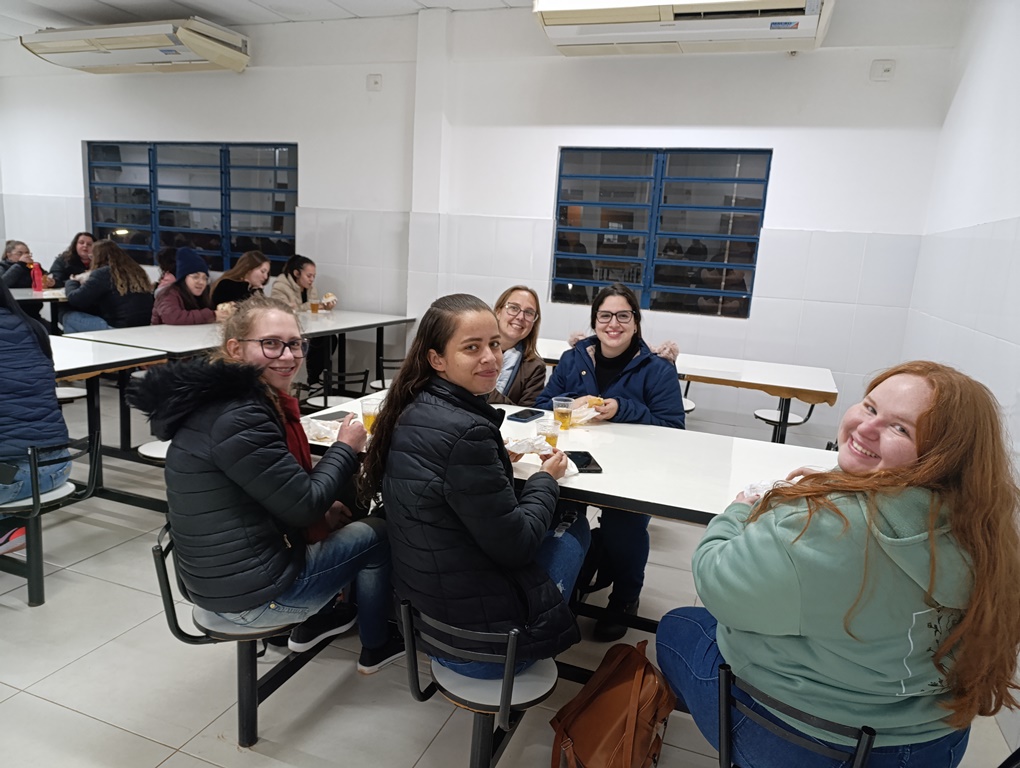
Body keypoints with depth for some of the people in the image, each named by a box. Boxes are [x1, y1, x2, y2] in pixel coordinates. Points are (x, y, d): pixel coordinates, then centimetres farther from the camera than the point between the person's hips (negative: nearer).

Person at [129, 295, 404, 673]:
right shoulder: (237, 420, -26)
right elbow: (305, 506, -21)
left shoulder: (216, 399, 4)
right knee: (378, 534, 7)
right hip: (255, 596, -9)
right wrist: (345, 449, -7)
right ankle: (376, 646, 27)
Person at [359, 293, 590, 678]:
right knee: (574, 526, 14)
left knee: (555, 520, 24)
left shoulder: (414, 410, -2)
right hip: (480, 629, -7)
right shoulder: (466, 432, -29)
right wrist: (546, 479, -6)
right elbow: (514, 545, -21)